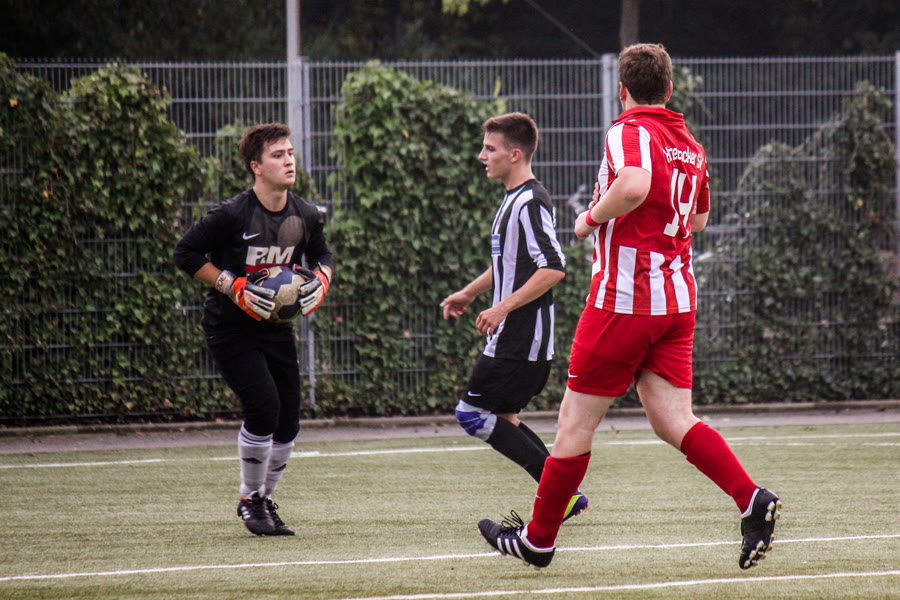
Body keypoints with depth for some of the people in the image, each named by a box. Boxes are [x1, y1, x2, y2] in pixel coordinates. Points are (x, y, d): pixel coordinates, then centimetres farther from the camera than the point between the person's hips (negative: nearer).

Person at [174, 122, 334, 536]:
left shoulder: (305, 216, -2)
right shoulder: (232, 216, -18)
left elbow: (322, 257, 17)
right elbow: (186, 254, -11)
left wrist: (320, 282, -5)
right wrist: (233, 287, -17)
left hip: (276, 326, 6)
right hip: (230, 327, -6)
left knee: (288, 419, 1)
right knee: (263, 405, -18)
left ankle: (266, 500, 22)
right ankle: (250, 499, 3)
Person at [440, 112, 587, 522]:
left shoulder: (531, 202, -17)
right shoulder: (513, 199, 15)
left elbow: (553, 268, -26)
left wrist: (503, 307, -25)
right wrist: (469, 293, 32)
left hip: (522, 338, -10)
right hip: (511, 337, 10)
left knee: (473, 414, -8)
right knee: (501, 417, 12)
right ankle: (564, 496, 10)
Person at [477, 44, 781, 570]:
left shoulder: (630, 132, -11)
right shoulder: (691, 146, 13)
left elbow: (634, 186, -32)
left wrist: (592, 218, -15)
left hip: (624, 299, -7)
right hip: (678, 298, 7)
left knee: (577, 421, 4)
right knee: (674, 421, 3)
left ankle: (538, 539, 13)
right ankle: (752, 499, -17)